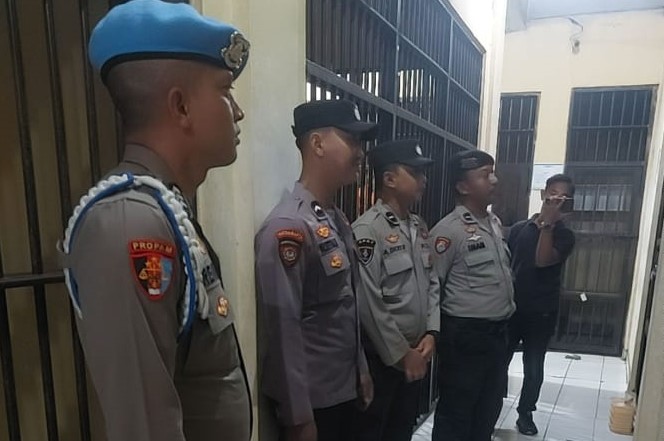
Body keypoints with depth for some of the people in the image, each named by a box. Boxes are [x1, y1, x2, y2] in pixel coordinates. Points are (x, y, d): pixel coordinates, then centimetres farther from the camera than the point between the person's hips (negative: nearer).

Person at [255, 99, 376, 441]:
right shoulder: (288, 226, -22)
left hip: (344, 391, 8)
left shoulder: (338, 220, 6)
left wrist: (361, 369, 13)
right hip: (311, 400, -8)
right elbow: (282, 329, -22)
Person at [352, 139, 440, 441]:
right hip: (381, 358, -7)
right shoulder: (366, 230, -20)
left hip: (417, 354, 7)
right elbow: (369, 305, -22)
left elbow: (433, 284, 9)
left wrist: (431, 333, -2)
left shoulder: (420, 227, 6)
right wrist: (401, 353, -15)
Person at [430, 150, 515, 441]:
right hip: (465, 335, -8)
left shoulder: (495, 223, 8)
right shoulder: (448, 230, -18)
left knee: (489, 409, 22)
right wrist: (436, 331, -10)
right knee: (456, 412, 8)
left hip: (498, 331, 8)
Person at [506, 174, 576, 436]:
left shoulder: (564, 235, -3)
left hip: (541, 313, -1)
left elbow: (542, 260, -22)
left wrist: (547, 223, -22)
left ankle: (525, 413, 29)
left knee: (533, 367, 10)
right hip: (511, 308, 2)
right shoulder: (519, 228, 3)